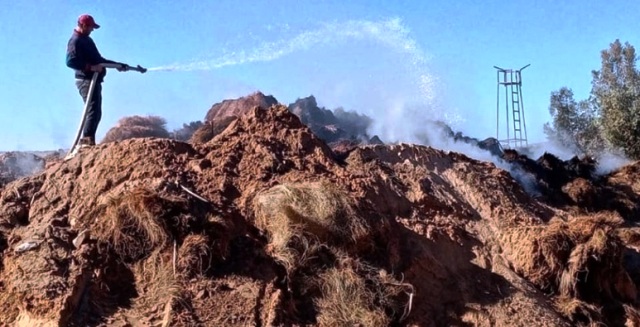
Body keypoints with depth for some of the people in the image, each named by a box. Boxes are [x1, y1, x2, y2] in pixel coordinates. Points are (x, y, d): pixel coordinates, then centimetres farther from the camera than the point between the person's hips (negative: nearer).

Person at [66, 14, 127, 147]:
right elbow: (70, 61, -21)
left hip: (94, 80, 10)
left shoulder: (86, 39, 22)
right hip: (86, 80, -10)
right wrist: (91, 67, -26)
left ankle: (88, 141, 10)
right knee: (93, 111, -17)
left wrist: (117, 65, 24)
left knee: (95, 112, 9)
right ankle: (86, 140, -18)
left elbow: (98, 59, 29)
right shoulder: (75, 41, -8)